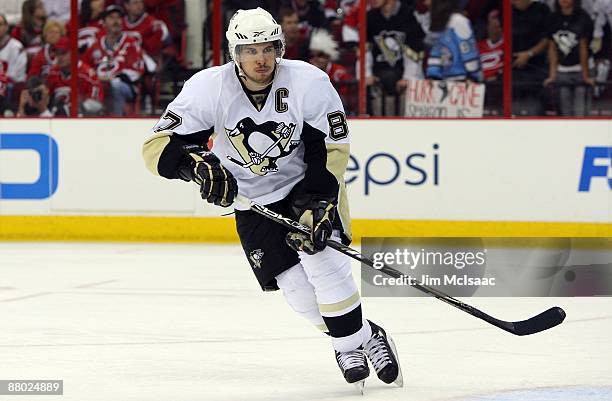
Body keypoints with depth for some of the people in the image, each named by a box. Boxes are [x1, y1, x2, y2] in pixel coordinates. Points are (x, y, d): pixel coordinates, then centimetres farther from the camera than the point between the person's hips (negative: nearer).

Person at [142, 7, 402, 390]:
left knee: (322, 258, -23)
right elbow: (159, 147, -19)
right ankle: (359, 340, 12)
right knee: (295, 284, -9)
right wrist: (198, 164, -39)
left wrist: (317, 207, -25)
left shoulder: (309, 82, -20)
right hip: (252, 200, 2)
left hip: (306, 183, -2)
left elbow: (331, 150, -15)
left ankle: (357, 340, -6)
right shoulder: (208, 89, -18)